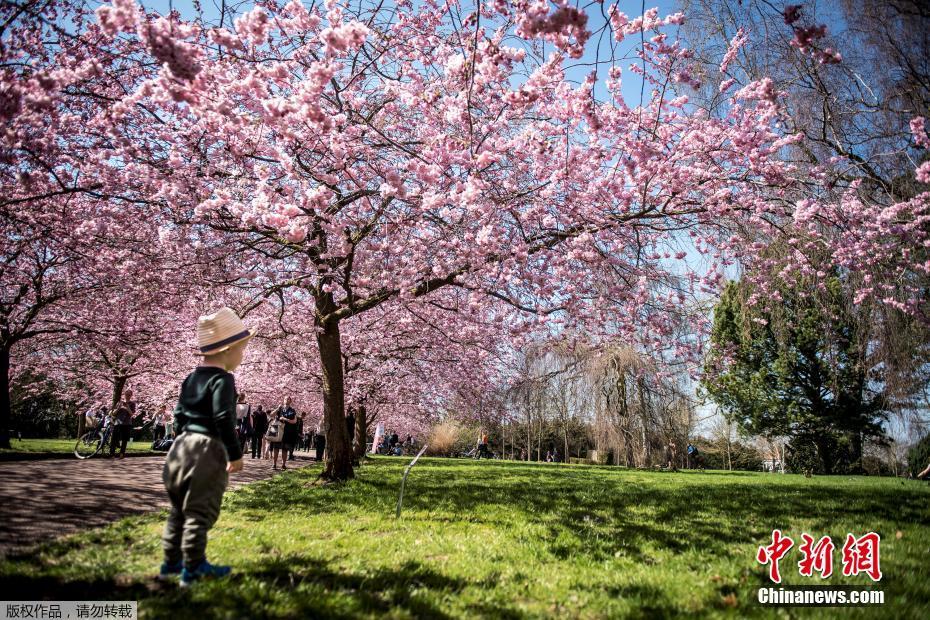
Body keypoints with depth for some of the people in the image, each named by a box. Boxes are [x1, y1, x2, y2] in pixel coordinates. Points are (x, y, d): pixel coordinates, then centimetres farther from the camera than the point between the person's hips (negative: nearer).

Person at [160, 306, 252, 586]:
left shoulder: (191, 378, 12)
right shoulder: (222, 379, -15)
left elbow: (179, 413, 17)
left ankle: (172, 561, 28)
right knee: (200, 511, -1)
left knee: (180, 509, 19)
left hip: (183, 445, 9)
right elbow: (223, 419, -20)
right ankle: (193, 568, 5)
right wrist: (236, 454, -13)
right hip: (208, 450, -9)